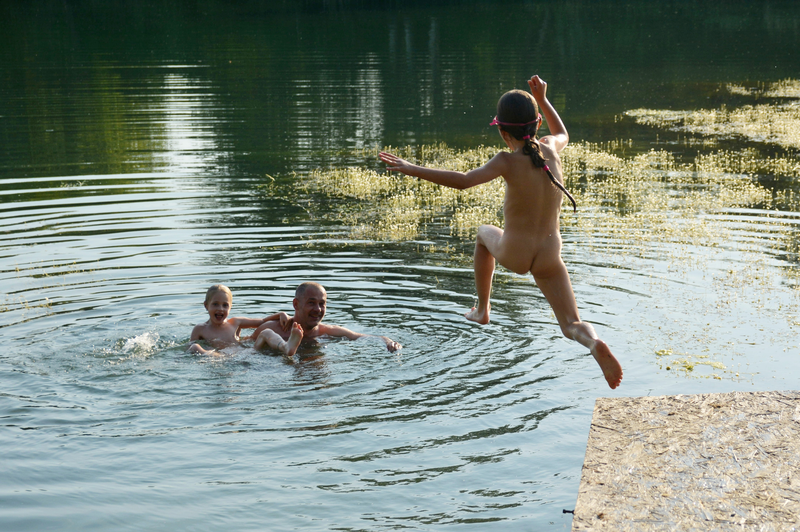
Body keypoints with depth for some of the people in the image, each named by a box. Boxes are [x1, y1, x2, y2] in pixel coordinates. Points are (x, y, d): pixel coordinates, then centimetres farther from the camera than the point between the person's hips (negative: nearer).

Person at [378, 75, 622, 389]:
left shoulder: (509, 161, -17)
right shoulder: (550, 149, -2)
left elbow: (464, 180, -32)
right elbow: (563, 134, 24)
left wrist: (412, 170, -31)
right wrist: (542, 100, 28)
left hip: (513, 254, -2)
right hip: (549, 256, 3)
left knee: (485, 234, 33)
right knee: (571, 326, 6)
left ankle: (482, 310, 39)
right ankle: (594, 344, -32)